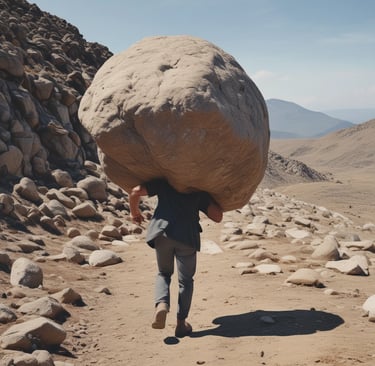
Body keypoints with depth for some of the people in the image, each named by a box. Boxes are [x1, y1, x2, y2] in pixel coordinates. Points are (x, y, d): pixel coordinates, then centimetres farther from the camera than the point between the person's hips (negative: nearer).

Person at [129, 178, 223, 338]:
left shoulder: (163, 183, 18)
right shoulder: (199, 191, 18)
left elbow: (136, 191, 6)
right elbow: (217, 216, 10)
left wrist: (134, 212, 23)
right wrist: (208, 197, 26)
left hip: (162, 232, 1)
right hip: (187, 236, 0)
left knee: (164, 273, 22)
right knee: (185, 280, 17)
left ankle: (161, 304, -5)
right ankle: (181, 323, 16)